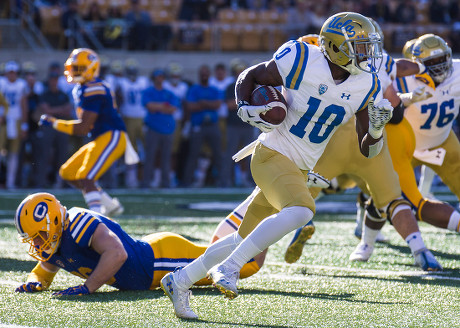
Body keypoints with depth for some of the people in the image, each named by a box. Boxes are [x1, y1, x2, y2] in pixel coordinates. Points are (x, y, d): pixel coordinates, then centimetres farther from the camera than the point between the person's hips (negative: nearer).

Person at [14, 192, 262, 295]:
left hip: (161, 254, -8)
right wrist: (35, 282, -8)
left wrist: (87, 287, -40)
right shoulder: (52, 246, -4)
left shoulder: (79, 224, -32)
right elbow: (45, 269, 14)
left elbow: (117, 253, -41)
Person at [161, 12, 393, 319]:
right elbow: (249, 76, 2)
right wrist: (245, 108, -15)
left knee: (248, 241, 11)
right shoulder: (301, 61, -15)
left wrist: (377, 128, -16)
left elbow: (368, 150, 4)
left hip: (299, 169, 7)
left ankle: (180, 281, 25)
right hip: (273, 154, -7)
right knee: (300, 210, -33)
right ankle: (229, 266, -23)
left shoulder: (366, 86, 0)